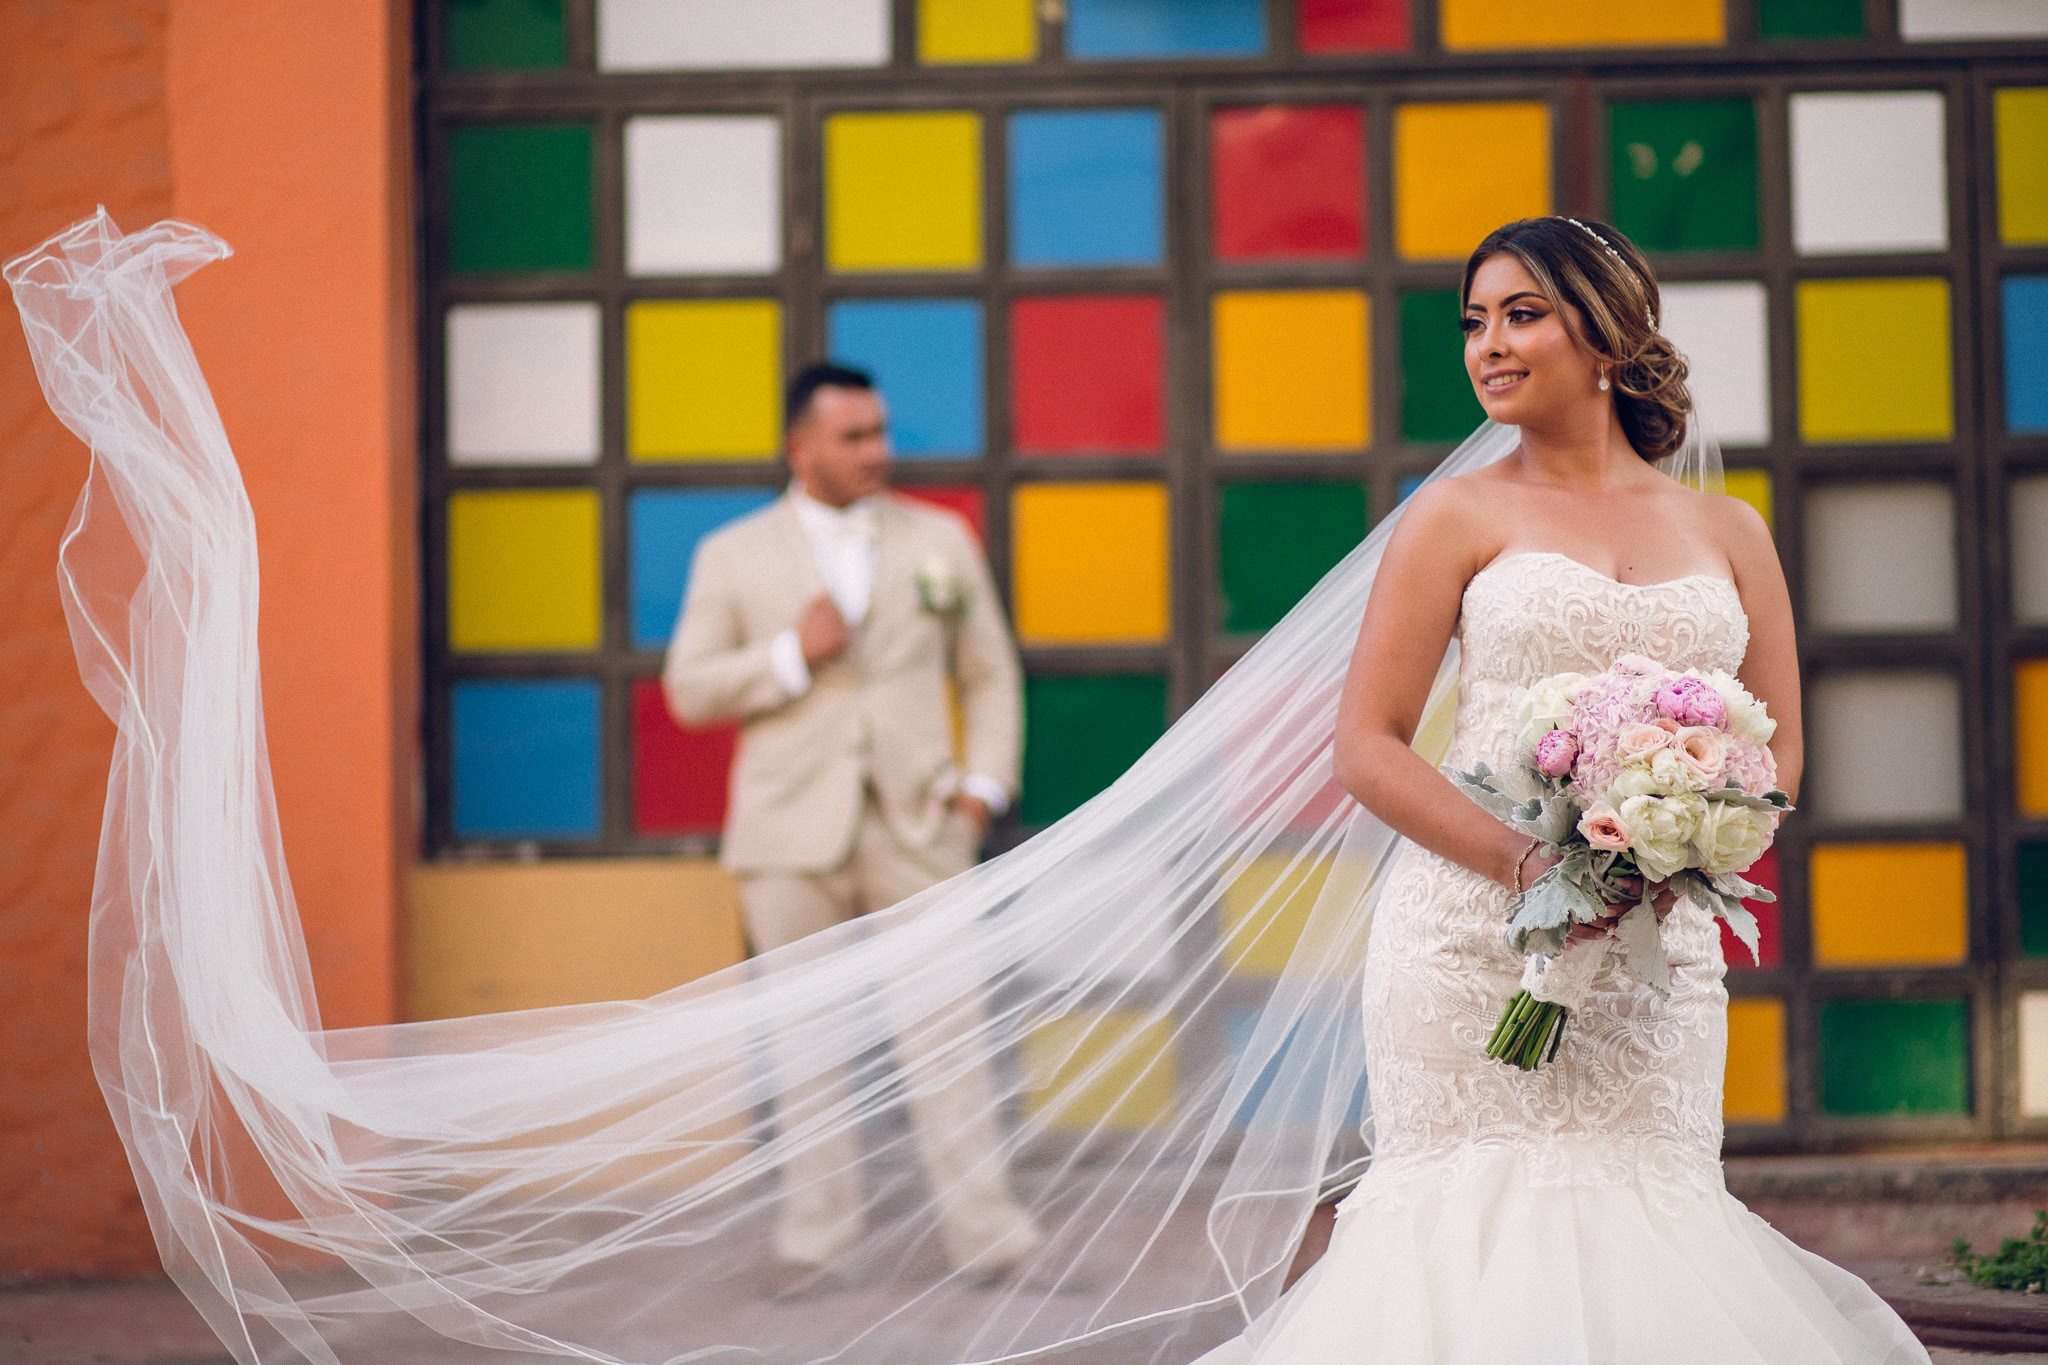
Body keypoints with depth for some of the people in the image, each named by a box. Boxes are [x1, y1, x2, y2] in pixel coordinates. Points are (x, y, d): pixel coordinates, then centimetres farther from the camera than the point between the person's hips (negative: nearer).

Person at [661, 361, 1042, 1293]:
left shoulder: (940, 540, 11)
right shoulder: (733, 556, 7)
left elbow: (990, 674, 15)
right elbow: (688, 690, 3)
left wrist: (985, 781, 1)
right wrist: (791, 655, -10)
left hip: (916, 827, 0)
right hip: (794, 829, 0)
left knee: (938, 1024, -5)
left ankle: (984, 1228, -3)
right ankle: (817, 1228, 13)